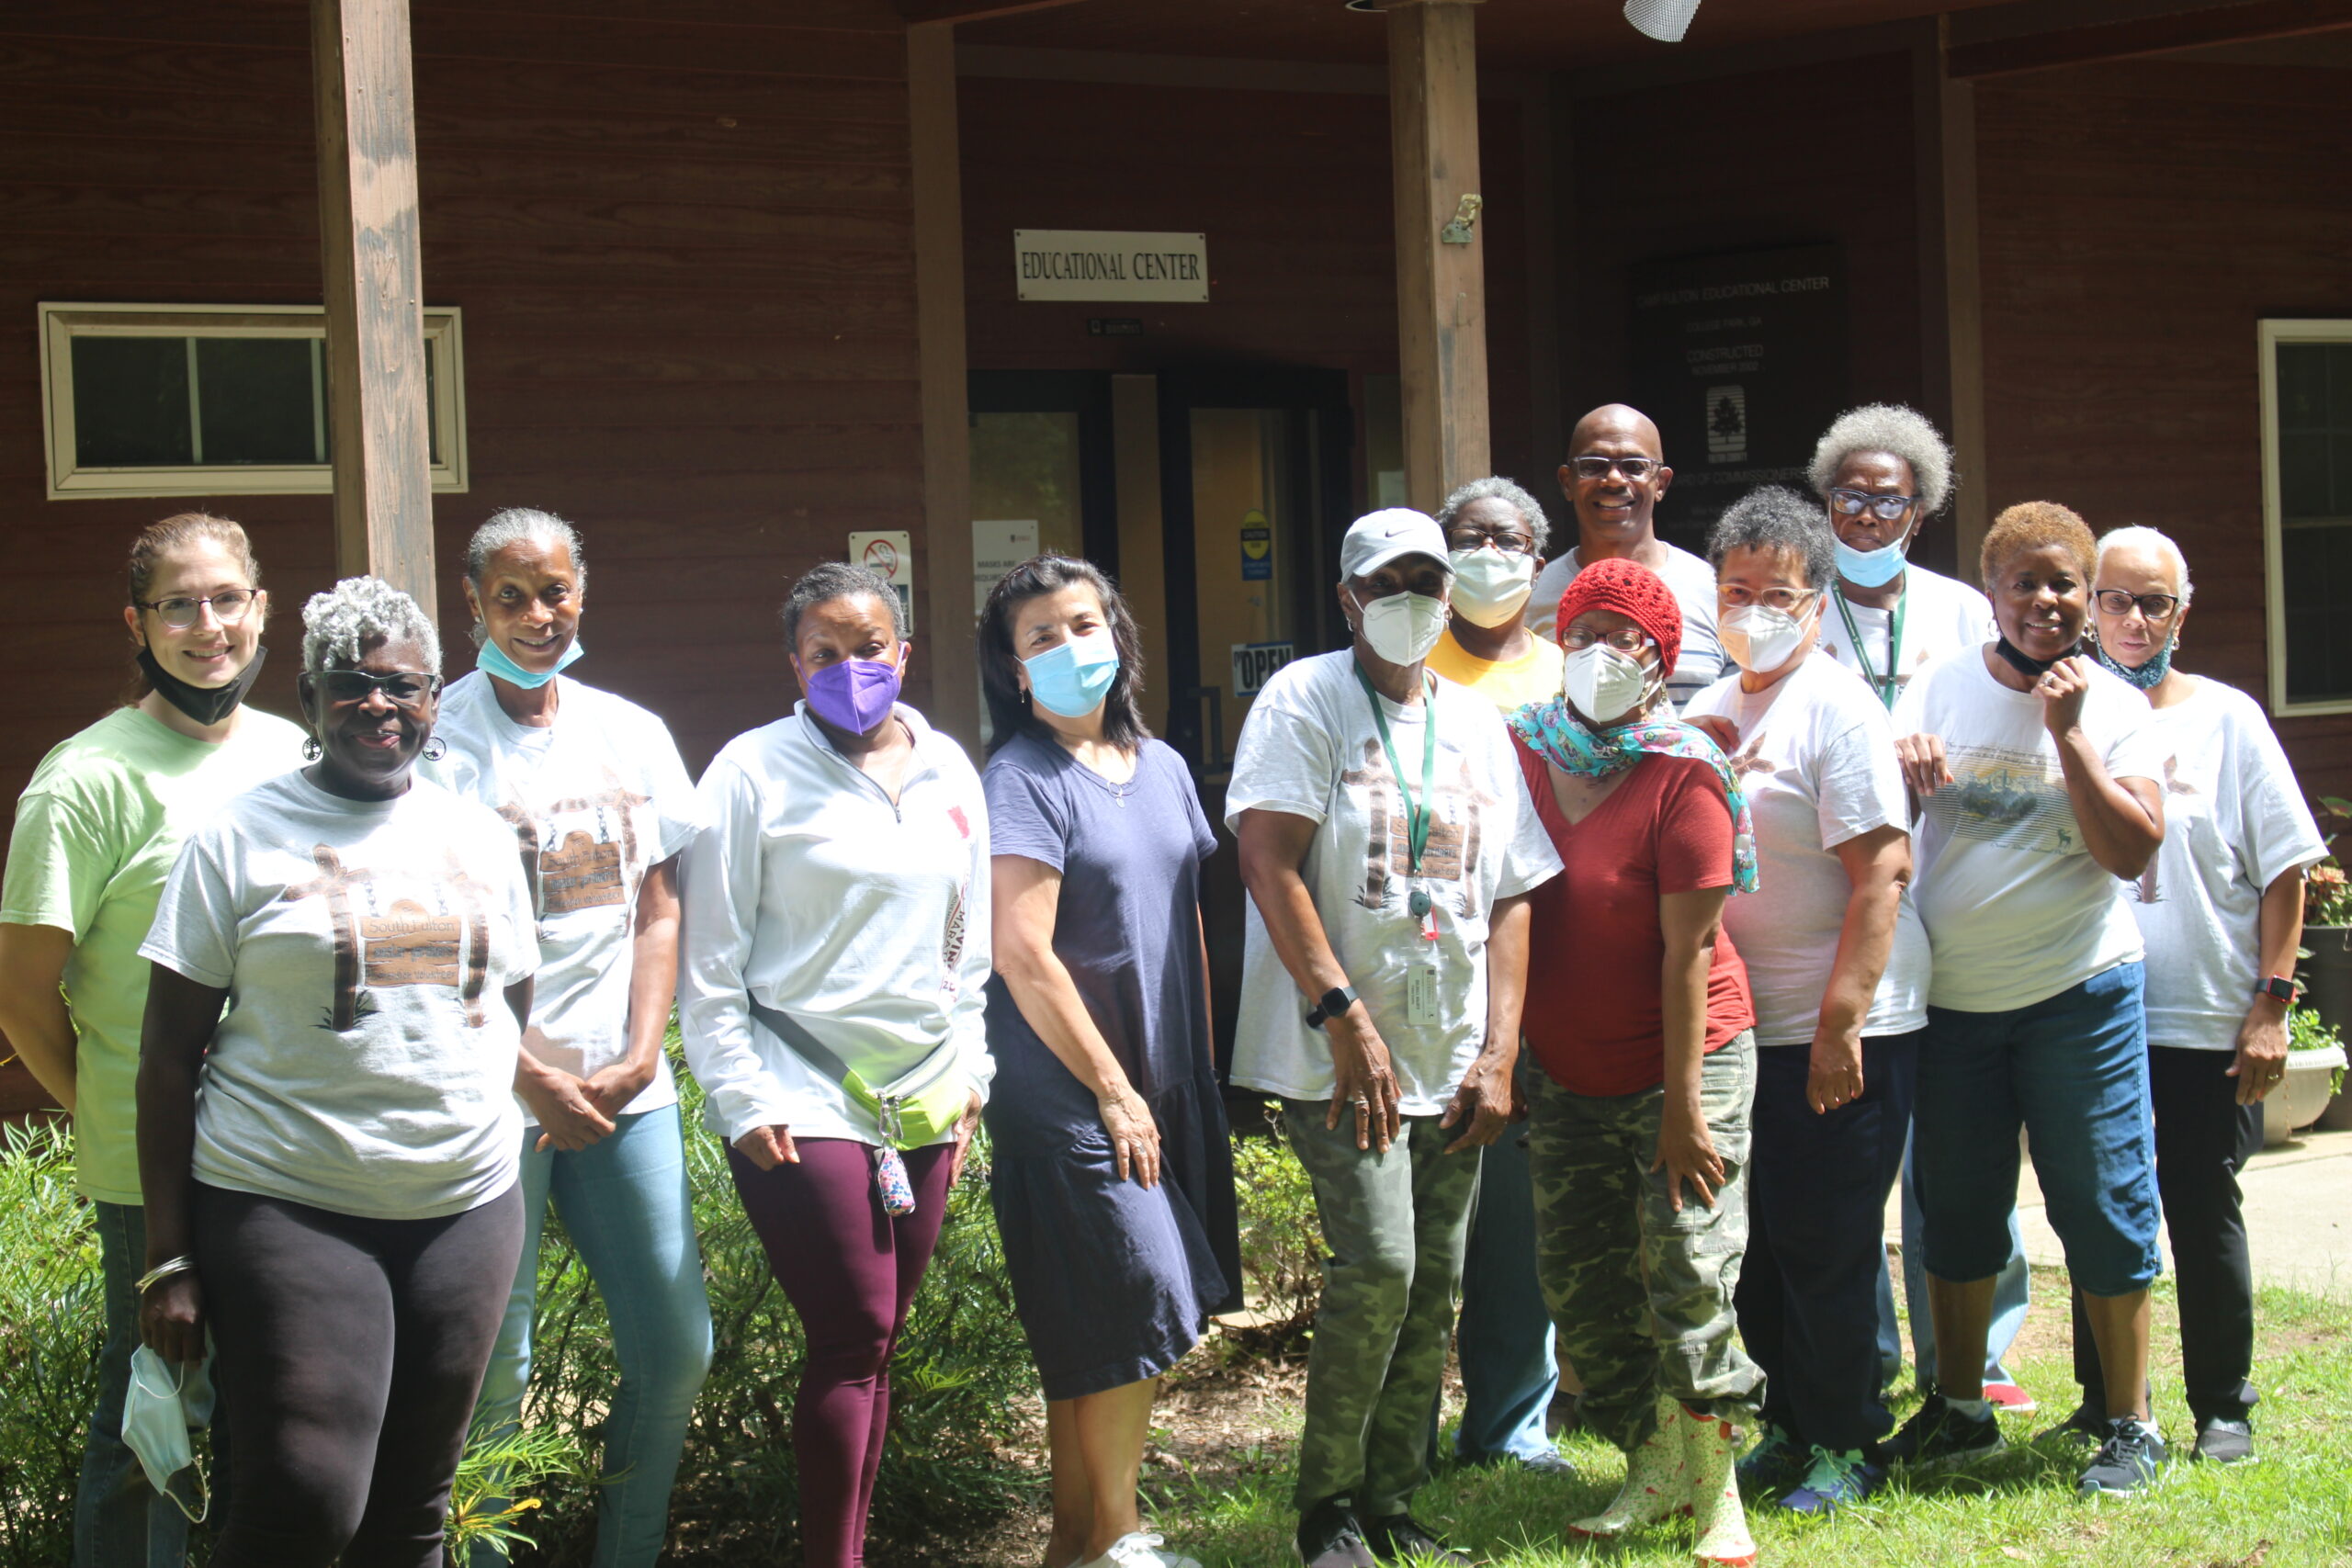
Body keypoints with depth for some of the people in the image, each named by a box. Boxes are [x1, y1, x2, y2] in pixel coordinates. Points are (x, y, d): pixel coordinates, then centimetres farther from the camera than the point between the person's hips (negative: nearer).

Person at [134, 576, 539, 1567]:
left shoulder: (479, 837, 11)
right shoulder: (240, 839, -2)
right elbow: (169, 1054, -3)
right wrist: (169, 1259, -7)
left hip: (466, 1206, 4)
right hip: (286, 1209, -4)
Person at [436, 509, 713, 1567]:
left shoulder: (632, 735, 11)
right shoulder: (439, 738, -3)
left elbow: (658, 912, 12)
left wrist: (638, 1054, -2)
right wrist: (531, 1077, -12)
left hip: (625, 1085, 5)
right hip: (494, 1090, -4)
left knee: (676, 1348, 5)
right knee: (492, 1366, -3)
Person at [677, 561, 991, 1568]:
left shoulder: (947, 770, 11)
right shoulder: (755, 771, -4)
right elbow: (708, 963, -4)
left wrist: (969, 1071, 12)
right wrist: (742, 1102, -8)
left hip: (924, 1101, 5)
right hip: (805, 1105, -5)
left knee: (876, 1342, 8)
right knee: (852, 1339, -9)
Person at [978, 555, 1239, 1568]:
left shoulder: (1160, 767, 11)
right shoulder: (1023, 781, -11)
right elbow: (1022, 955, -17)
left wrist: (1199, 1072, 14)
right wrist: (1113, 1090, -14)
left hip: (1164, 1085, 7)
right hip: (1067, 1094, -7)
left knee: (1097, 1340, 11)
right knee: (1142, 1300, -9)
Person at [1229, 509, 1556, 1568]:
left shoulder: (1474, 723, 12)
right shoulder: (1305, 699, -3)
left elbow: (1509, 897, 12)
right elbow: (1267, 861, -12)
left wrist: (1499, 1053, 3)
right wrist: (1344, 1015, -17)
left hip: (1451, 1061, 6)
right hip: (1337, 1052, -5)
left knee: (1433, 1286, 6)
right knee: (1377, 1264, -16)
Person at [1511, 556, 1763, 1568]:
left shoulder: (1684, 776, -13)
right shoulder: (1521, 750, 1)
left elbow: (1689, 951, -15)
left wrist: (1683, 1107, -16)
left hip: (1683, 1064, -5)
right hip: (1565, 1077, 5)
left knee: (1690, 1284, -7)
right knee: (1580, 1288, 7)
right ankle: (1653, 1467, 24)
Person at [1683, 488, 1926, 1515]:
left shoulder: (1838, 708, -11)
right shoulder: (1709, 710, 12)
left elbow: (1881, 872, -18)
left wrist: (1841, 1023, -22)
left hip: (1840, 1029, -7)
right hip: (1742, 1024, 7)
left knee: (1825, 1245, -1)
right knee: (1757, 1239, 13)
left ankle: (1844, 1446, 13)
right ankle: (1789, 1422, 27)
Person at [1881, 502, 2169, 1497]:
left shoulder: (2115, 708, -3)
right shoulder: (1940, 688, 4)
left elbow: (2133, 851, -14)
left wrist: (2067, 733, -20)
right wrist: (1898, 764, -20)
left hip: (2077, 994, -3)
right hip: (1950, 997, 3)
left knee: (2102, 1206, -1)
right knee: (1955, 1209, 12)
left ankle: (2129, 1426, 10)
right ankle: (1958, 1408, 27)